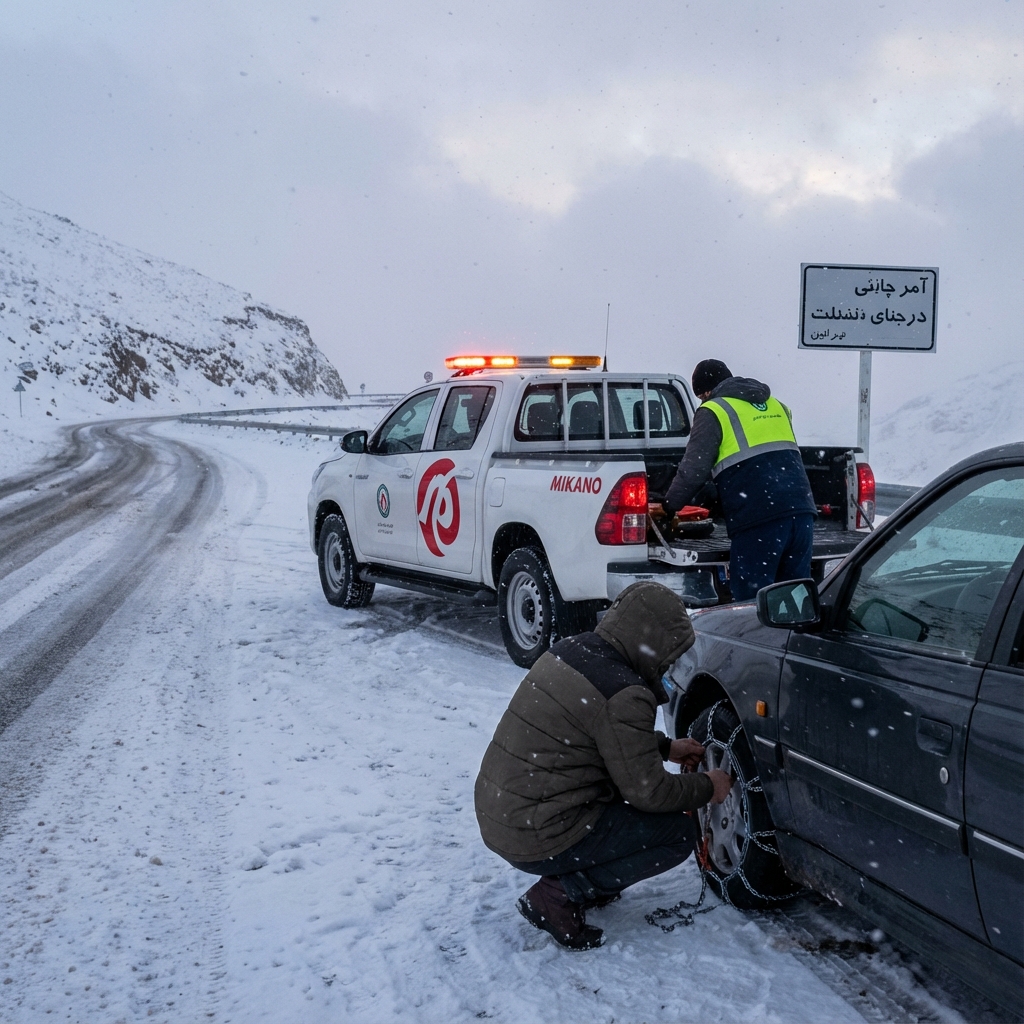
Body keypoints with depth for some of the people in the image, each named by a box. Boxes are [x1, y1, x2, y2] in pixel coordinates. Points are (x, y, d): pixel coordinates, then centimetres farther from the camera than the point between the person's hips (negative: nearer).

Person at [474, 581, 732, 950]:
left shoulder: (570, 650, 5)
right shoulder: (625, 695, -22)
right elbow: (648, 791, -13)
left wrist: (667, 747, 24)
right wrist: (707, 787, 4)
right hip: (538, 841, -9)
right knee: (678, 834, 2)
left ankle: (581, 879, 16)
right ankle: (560, 894, -3)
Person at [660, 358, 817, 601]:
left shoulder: (713, 411, 3)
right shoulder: (776, 405, 24)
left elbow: (694, 470, -4)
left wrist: (669, 506, 11)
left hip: (758, 518, -7)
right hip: (801, 510, 7)